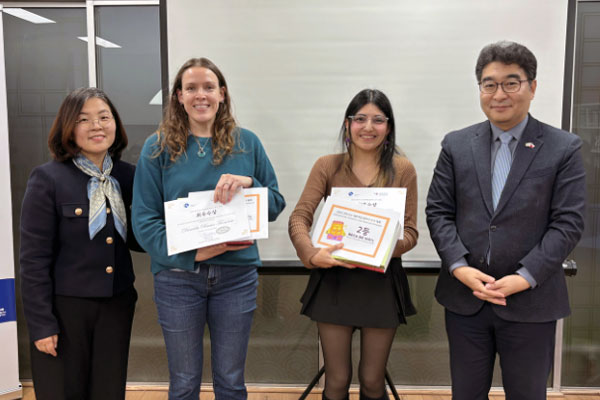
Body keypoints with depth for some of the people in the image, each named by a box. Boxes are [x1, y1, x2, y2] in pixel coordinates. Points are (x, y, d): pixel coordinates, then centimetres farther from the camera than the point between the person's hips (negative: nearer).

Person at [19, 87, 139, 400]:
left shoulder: (128, 176, 3)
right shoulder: (48, 179, -10)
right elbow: (33, 259, -10)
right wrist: (41, 324, -11)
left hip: (116, 306, 4)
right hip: (65, 307, -4)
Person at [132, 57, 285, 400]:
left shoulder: (246, 143, 3)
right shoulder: (159, 147, -1)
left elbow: (276, 204, 5)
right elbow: (144, 220, -5)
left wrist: (248, 184, -16)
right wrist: (191, 253, -19)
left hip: (237, 274, 1)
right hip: (178, 276, -1)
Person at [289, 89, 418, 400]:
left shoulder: (402, 169, 0)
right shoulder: (327, 166, -1)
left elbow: (411, 231, -1)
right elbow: (299, 218, -8)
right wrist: (312, 254, -28)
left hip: (382, 282, 1)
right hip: (334, 281, 0)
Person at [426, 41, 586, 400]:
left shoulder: (564, 148, -3)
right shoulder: (456, 145, 3)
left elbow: (568, 222, -7)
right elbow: (438, 211, 1)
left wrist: (525, 277, -16)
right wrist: (459, 267, -11)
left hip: (530, 303, -1)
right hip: (464, 298, 2)